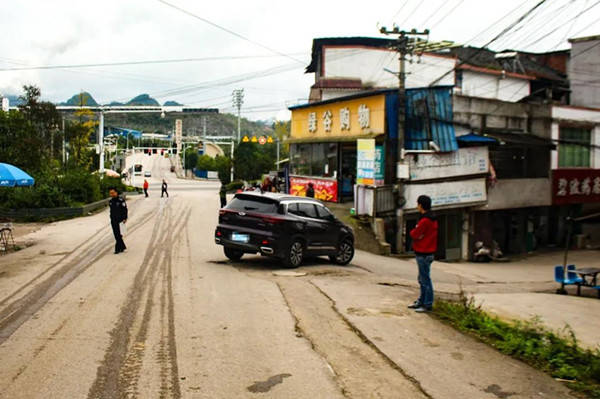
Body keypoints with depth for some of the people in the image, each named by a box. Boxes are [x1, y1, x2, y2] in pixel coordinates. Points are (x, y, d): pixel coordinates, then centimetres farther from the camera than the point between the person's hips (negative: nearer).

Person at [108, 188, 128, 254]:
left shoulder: (121, 200, -11)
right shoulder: (110, 201, 9)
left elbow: (125, 210, -11)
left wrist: (125, 218, -17)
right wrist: (112, 218, 18)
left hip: (120, 221, -6)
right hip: (113, 221, 6)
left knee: (119, 235, -7)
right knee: (116, 235, 8)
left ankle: (118, 248, -2)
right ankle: (122, 247, 19)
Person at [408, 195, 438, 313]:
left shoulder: (425, 220, -19)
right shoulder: (431, 218, 14)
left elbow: (414, 234, -16)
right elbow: (415, 233, 17)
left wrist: (413, 232, 2)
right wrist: (415, 233, -1)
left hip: (424, 254, -10)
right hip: (425, 253, 10)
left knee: (425, 280, -4)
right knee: (422, 279, 17)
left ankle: (428, 305, 1)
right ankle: (421, 301, 27)